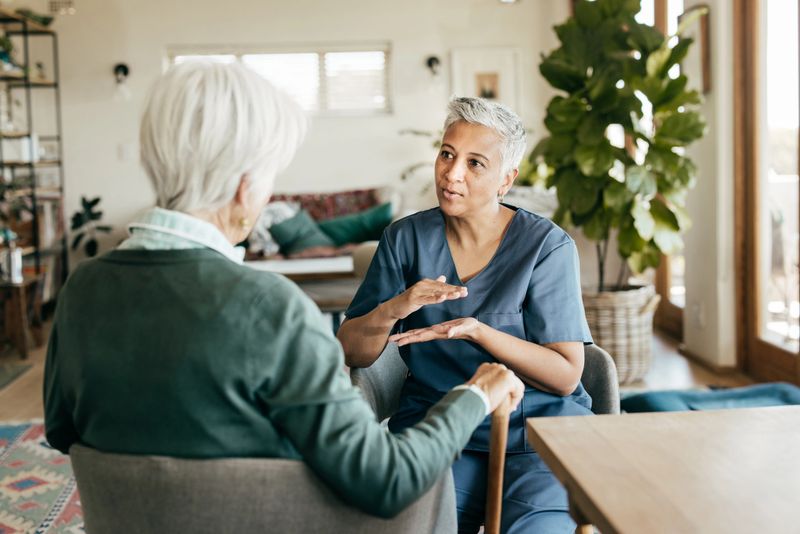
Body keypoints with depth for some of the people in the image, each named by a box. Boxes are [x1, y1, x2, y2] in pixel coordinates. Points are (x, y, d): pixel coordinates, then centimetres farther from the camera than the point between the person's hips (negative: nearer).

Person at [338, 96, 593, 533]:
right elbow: (350, 353, 2)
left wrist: (476, 330, -22)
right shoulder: (405, 238, 4)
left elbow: (565, 377, -9)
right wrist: (393, 309, -19)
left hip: (540, 429, -1)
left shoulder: (548, 246, -4)